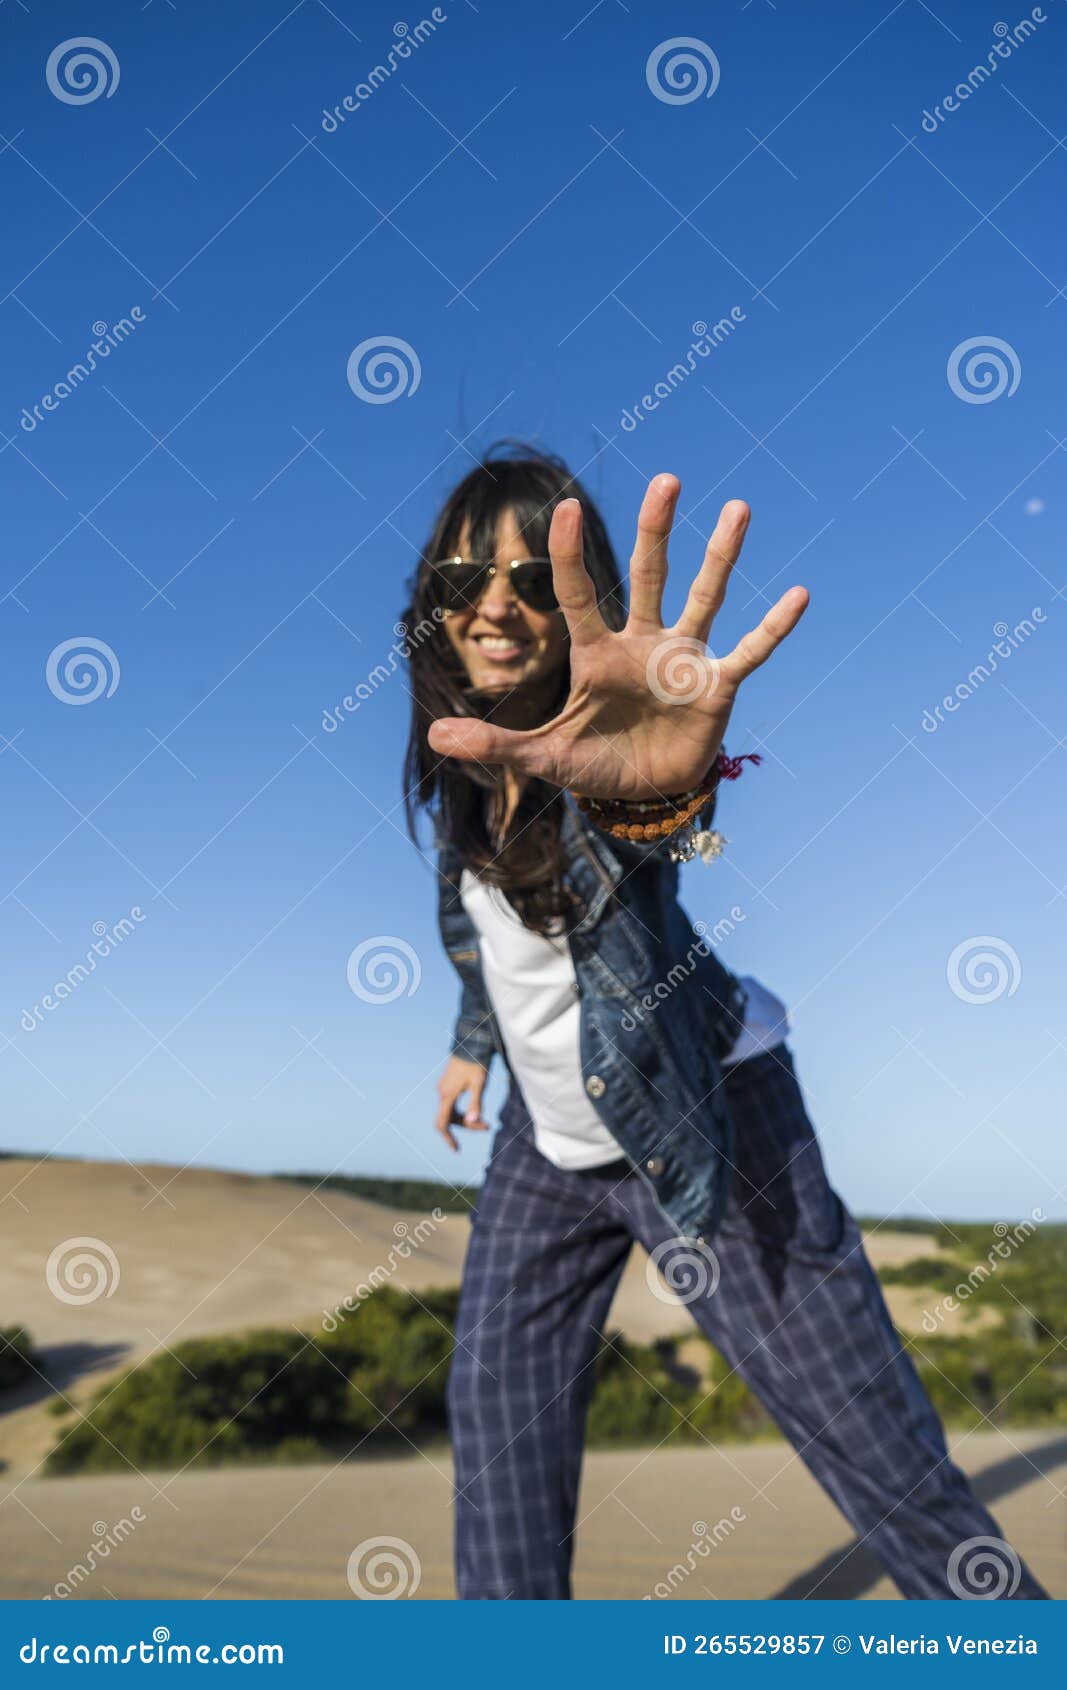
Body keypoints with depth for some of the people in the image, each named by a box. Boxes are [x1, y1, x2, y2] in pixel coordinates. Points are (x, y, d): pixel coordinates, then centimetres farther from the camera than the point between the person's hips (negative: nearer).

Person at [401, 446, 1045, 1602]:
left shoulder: (588, 745, -24)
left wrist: (657, 782, -74)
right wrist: (472, 1043, 23)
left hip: (704, 1121, -6)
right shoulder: (459, 747, -3)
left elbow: (648, 821, -51)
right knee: (497, 1392, 6)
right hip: (547, 1129, 7)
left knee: (860, 1424, -2)